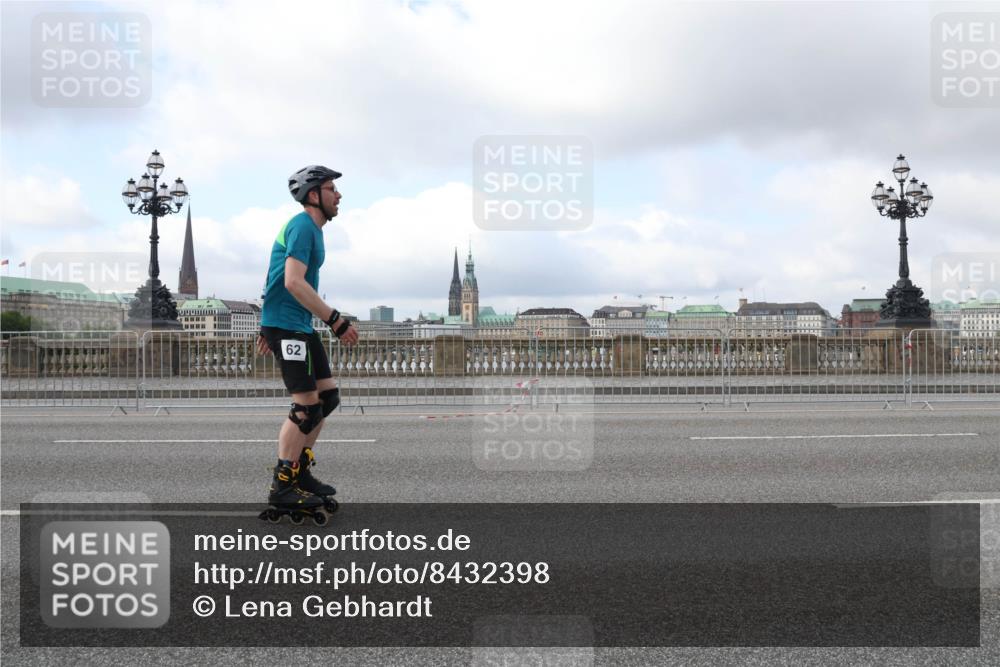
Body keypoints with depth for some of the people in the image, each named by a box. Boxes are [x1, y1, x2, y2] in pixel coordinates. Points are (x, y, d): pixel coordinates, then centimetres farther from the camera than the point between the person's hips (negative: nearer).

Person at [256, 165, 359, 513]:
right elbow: (294, 282, -25)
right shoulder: (303, 226, -14)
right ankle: (282, 486, 0)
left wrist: (268, 327, 25)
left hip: (300, 326, 10)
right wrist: (336, 320, -26)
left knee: (328, 396, 10)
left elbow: (282, 282, 23)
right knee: (307, 405, -9)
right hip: (286, 327, -10)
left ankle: (300, 471, 19)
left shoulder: (310, 228, 18)